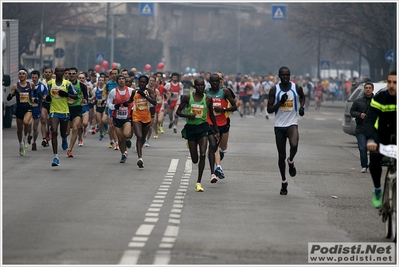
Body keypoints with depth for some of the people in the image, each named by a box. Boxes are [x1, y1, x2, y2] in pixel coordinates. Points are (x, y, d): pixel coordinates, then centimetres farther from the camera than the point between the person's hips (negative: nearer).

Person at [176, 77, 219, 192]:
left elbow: (211, 115, 13)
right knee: (194, 160, 3)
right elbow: (178, 111, 3)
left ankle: (198, 182, -11)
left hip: (203, 127, 0)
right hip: (190, 127, 0)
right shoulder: (187, 97, -3)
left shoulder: (208, 99, 1)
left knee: (203, 154, -16)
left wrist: (217, 130, 17)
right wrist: (187, 115, -17)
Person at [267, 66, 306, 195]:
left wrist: (302, 106, 4)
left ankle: (291, 161, 3)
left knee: (294, 145, -31)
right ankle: (284, 182, 22)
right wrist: (280, 102, -17)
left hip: (292, 123, -1)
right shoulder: (274, 90, -3)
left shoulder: (297, 88, -1)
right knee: (281, 155, 7)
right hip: (279, 125, 1)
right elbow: (269, 109, -3)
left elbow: (302, 96, 23)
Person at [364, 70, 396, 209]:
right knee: (375, 156, -26)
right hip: (382, 134, -1)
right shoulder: (380, 98, -18)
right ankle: (377, 190, -7)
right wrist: (370, 139, -46)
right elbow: (369, 121, -27)